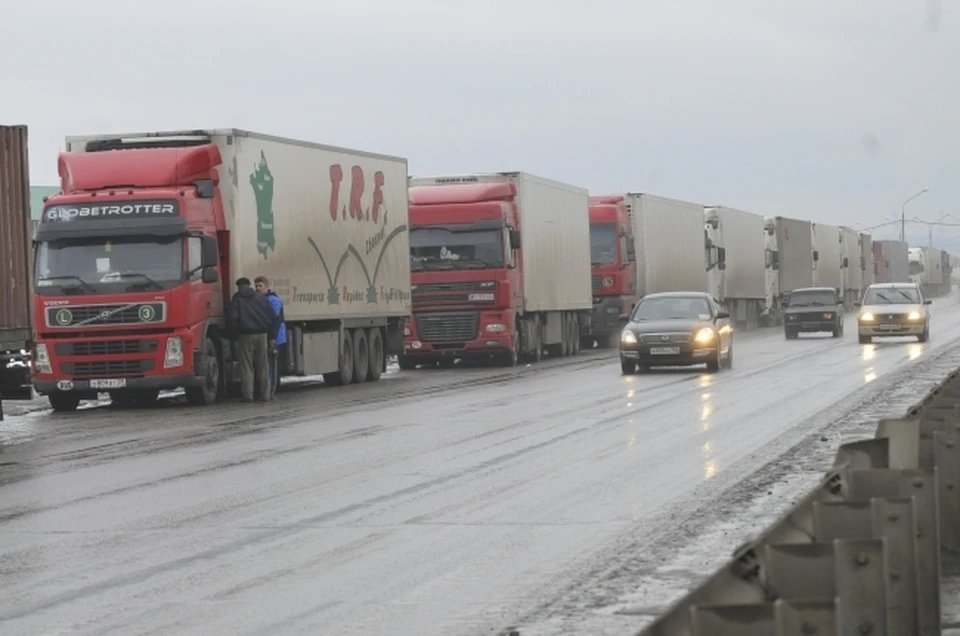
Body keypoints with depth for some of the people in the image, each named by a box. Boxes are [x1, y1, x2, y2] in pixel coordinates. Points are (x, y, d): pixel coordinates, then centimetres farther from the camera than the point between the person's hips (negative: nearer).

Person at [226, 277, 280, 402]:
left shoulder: (236, 300, 3)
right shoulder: (261, 298, 11)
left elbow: (232, 319, -9)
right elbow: (274, 318, 7)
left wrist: (235, 335, 3)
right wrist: (272, 336, 10)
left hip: (246, 336, -3)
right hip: (262, 335, 3)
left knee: (246, 367, 1)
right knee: (263, 367, 8)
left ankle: (248, 395, -5)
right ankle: (265, 395, 9)